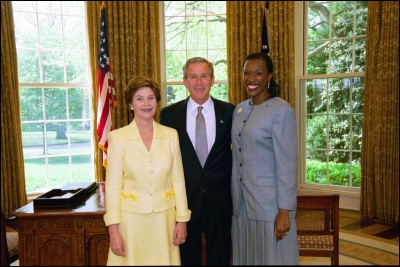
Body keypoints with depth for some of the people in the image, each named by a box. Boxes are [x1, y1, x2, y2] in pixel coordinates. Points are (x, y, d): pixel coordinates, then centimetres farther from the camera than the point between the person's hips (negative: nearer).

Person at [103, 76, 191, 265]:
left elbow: (178, 180, 3)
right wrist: (113, 229, -9)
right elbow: (112, 185, -6)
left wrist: (182, 220, 2)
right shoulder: (118, 137, -6)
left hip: (164, 218, 2)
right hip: (131, 218, -2)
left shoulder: (171, 135, 1)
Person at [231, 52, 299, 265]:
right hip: (241, 202, 6)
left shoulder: (282, 111, -12)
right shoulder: (239, 109, 8)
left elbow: (287, 164, -14)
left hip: (270, 203, -6)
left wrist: (284, 211, -15)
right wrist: (235, 198, 12)